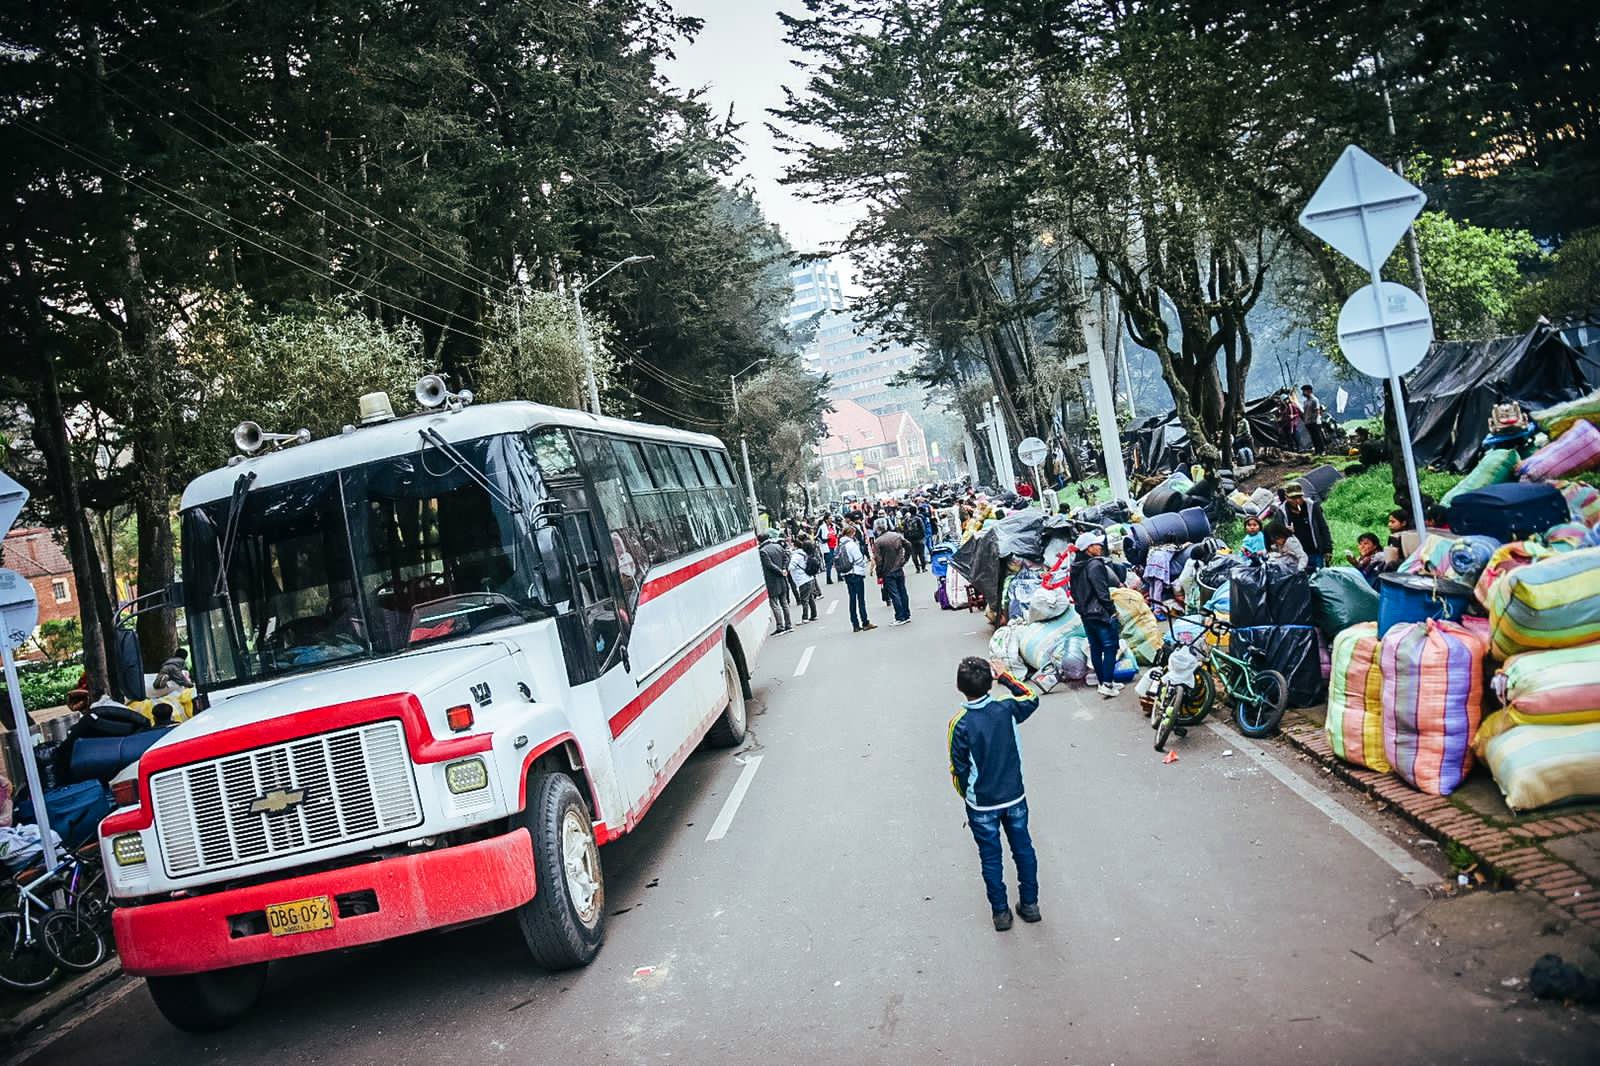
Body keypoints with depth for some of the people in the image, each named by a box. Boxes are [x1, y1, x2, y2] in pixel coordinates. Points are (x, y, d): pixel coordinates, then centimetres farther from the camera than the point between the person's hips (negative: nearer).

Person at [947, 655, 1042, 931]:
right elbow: (1032, 699, 9)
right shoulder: (1006, 710, -15)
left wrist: (966, 796, 5)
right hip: (1014, 797, 3)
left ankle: (1001, 912, 25)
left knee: (991, 858, 14)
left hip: (981, 804, -3)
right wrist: (1005, 676, 7)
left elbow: (959, 770, -13)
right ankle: (1030, 904, 33)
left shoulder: (960, 725, -22)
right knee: (1023, 849, 20)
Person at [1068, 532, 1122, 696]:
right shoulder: (1095, 565, -18)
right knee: (1110, 647, -3)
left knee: (1095, 648, 14)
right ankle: (1107, 685, -6)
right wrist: (1112, 610, -13)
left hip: (1085, 614, 9)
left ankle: (1102, 682, 20)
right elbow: (1102, 592, -20)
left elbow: (1074, 591, 15)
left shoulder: (1075, 568, 9)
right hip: (1101, 613, -9)